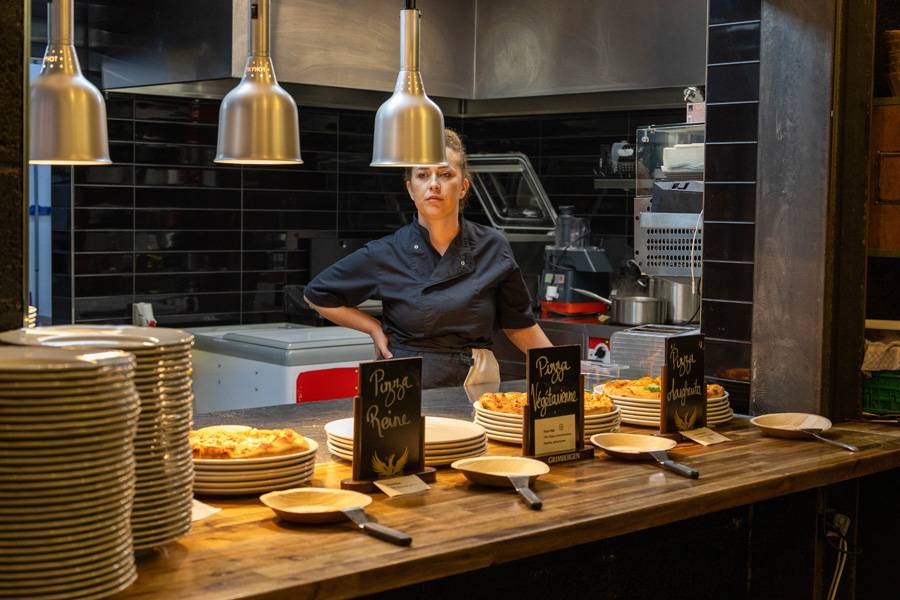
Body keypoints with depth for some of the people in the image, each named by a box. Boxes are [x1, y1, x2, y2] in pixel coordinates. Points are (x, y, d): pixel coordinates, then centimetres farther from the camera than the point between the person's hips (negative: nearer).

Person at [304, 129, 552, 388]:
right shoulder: (386, 254, 0)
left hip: (478, 383, 2)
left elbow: (518, 324, 16)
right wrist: (375, 328, 6)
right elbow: (318, 294, 13)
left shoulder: (493, 248, 4)